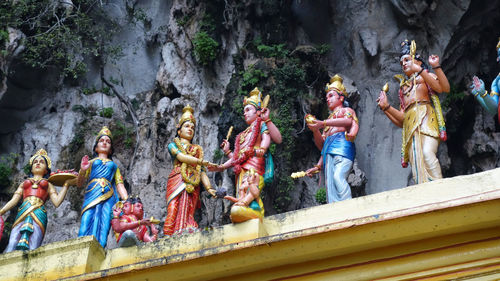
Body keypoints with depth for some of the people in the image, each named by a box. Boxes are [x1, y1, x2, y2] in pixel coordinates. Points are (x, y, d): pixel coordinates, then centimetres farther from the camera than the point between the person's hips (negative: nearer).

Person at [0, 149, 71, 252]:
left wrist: (66, 184, 11)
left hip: (39, 214, -2)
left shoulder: (48, 185, 25)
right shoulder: (24, 183, 31)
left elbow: (57, 202, 9)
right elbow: (14, 200, 21)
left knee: (32, 251, -20)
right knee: (11, 249, -17)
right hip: (22, 213, 2)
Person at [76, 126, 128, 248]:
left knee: (102, 231, -18)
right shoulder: (90, 162, 26)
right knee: (85, 230, -18)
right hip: (92, 195, -1)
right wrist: (82, 170, -6)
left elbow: (120, 185, 18)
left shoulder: (113, 165, 30)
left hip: (108, 197, 1)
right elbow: (79, 183, 15)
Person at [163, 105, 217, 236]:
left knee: (187, 213, -15)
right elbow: (181, 157, -3)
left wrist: (209, 188, -3)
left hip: (193, 185, 2)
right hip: (178, 180, -2)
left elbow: (202, 172, 15)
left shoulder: (198, 149, 27)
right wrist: (203, 162, -11)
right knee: (175, 210, -19)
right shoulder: (173, 145, 19)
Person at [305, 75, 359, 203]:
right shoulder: (330, 118, 37)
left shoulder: (346, 110, 21)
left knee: (338, 177, -31)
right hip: (329, 152, 6)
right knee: (330, 185, -14)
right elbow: (321, 145, 29)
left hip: (342, 147, -6)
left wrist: (322, 123, -14)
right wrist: (315, 131, 9)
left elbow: (348, 121, -7)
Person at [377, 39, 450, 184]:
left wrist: (436, 66, -12)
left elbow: (444, 88, -5)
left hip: (426, 120, -5)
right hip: (410, 126, 5)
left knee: (427, 153, -31)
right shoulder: (404, 87, 31)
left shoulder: (426, 77, 19)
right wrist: (386, 107, 13)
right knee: (416, 162, -13)